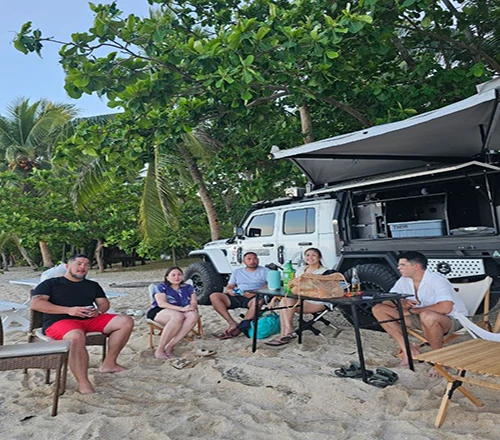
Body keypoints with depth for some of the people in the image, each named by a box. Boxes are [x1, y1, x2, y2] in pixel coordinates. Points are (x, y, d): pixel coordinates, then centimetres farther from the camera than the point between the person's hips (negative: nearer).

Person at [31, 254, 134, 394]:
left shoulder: (93, 285, 24)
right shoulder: (51, 283, 10)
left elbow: (104, 303, 19)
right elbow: (35, 303, -4)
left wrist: (99, 311, -9)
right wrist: (68, 310, -15)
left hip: (91, 320, 5)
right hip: (60, 321, -5)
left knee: (126, 321, -11)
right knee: (77, 336, -41)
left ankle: (109, 363, -9)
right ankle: (83, 384, -31)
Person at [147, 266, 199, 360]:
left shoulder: (188, 288, 16)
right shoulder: (161, 287, 5)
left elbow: (194, 302, 7)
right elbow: (161, 303, -11)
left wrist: (192, 307, -20)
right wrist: (181, 308, -24)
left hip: (181, 313, 4)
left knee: (194, 315, -31)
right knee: (178, 316, -37)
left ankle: (170, 346, -30)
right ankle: (160, 350, -30)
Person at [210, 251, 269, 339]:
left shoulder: (264, 271, 10)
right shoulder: (237, 272, 23)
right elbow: (228, 287, 21)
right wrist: (229, 290, -6)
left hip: (253, 298, -4)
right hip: (237, 297, 4)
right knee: (214, 296, -17)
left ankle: (238, 329, -34)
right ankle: (232, 323, -26)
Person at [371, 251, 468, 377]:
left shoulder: (437, 280, -24)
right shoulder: (404, 281, -3)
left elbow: (445, 308, -38)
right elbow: (386, 300, -1)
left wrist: (412, 310, -29)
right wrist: (400, 302, -25)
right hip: (420, 318, 7)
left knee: (427, 316, -44)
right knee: (378, 309, -7)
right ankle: (408, 349, -8)